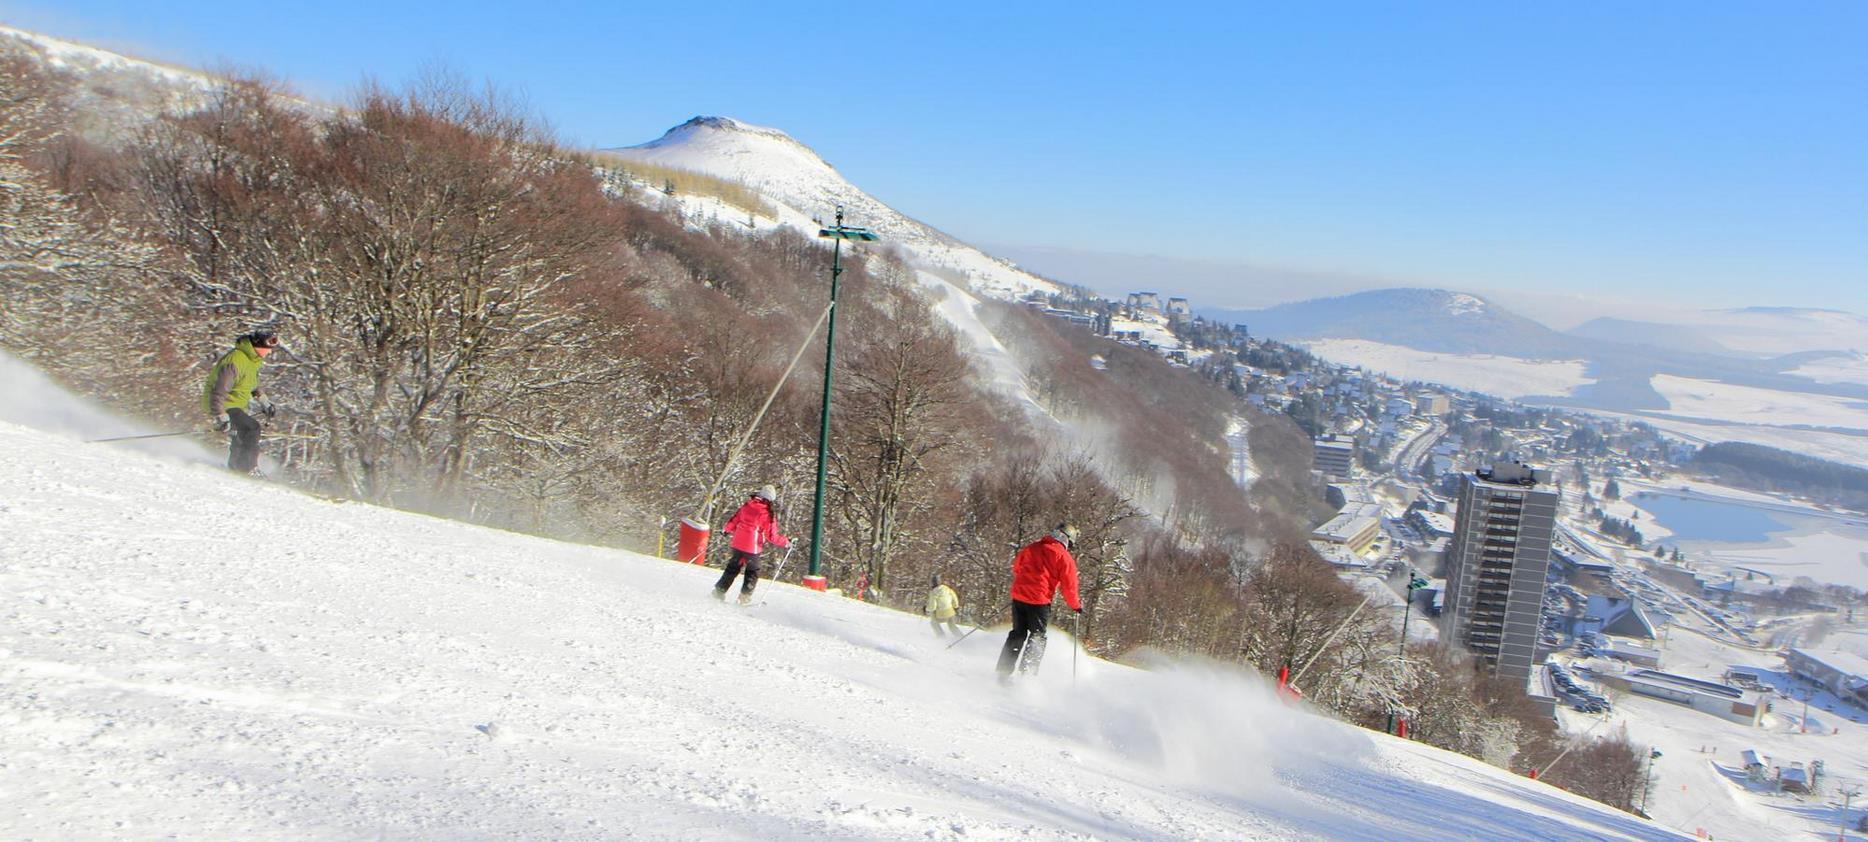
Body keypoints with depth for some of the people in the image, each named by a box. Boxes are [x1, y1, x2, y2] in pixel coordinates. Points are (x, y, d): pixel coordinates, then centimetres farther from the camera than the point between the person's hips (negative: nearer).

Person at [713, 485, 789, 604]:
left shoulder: (746, 506, 0)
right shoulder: (767, 514, -15)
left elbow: (732, 522, 8)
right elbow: (772, 537, -13)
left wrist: (728, 531, 29)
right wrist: (787, 542, 0)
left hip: (737, 544, 4)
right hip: (752, 548, -4)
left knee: (733, 568, 21)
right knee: (753, 572, 17)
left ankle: (720, 590, 19)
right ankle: (745, 595, 15)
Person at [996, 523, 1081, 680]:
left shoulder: (1031, 547, 12)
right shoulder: (1064, 557, -3)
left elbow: (1016, 568, 24)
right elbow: (1068, 585, -3)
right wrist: (1076, 606, 12)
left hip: (1018, 596, 5)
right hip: (1040, 601, -5)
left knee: (1018, 634, 17)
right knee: (1037, 637, 8)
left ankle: (1004, 672, 13)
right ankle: (1027, 673, -7)